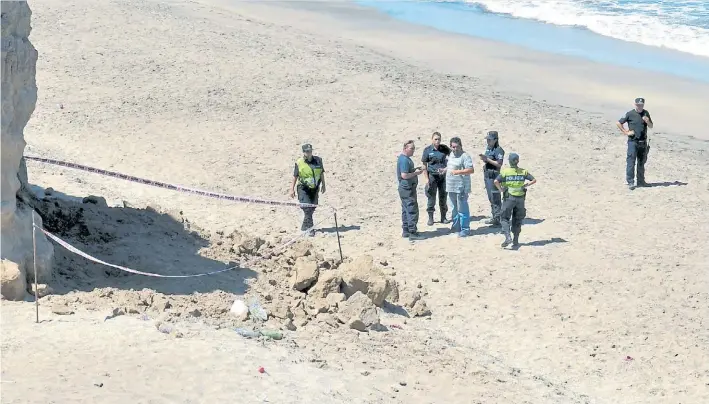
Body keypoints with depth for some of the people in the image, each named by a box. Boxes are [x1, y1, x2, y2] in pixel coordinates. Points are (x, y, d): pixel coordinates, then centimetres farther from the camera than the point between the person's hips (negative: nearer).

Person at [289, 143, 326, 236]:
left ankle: (305, 226, 32)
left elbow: (322, 173, 14)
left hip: (314, 188, 4)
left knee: (312, 208, 13)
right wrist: (292, 189, -1)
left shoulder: (318, 160, 2)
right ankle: (310, 229, -14)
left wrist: (323, 185, 16)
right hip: (304, 189, -4)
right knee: (307, 208, -15)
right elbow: (295, 176, -1)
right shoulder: (299, 163, -7)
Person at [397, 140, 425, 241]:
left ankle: (406, 231, 21)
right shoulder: (404, 160, -20)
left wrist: (415, 169, 9)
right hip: (408, 189, -11)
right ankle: (412, 233, -6)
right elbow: (404, 175, -26)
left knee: (406, 210, 15)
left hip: (406, 188, 11)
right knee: (412, 210, -7)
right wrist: (416, 173, -16)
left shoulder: (405, 158, 13)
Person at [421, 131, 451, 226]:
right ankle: (430, 218, 11)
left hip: (443, 176, 2)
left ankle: (443, 217, 19)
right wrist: (427, 179, -7)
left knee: (443, 197, 8)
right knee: (431, 198, 2)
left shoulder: (444, 148, 2)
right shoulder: (427, 150, -4)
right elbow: (424, 165, -2)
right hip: (432, 176, -2)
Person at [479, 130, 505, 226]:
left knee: (495, 198, -8)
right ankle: (494, 216, 25)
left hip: (494, 176, -9)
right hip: (487, 175, 9)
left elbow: (499, 164, -20)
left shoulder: (498, 150, -14)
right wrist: (483, 158, 2)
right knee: (491, 198, 16)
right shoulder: (488, 148, 14)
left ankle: (498, 219, -6)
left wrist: (488, 159, -21)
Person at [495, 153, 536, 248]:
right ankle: (516, 241, 14)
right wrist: (526, 185, 6)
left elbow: (496, 181, -17)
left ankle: (508, 237, -14)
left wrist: (501, 190, -5)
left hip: (509, 197, -3)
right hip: (520, 198, 3)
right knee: (517, 220, 14)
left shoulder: (505, 171, -6)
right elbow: (534, 180, 0)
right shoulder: (523, 171, 3)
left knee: (504, 218, 5)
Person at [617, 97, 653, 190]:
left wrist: (648, 121, -7)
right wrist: (626, 132, -7)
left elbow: (651, 126, 15)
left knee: (641, 162, 12)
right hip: (633, 141, -5)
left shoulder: (646, 113, 9)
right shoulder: (630, 114, -5)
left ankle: (641, 181, 21)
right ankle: (630, 182, -4)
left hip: (643, 142, 5)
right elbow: (619, 123, -2)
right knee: (631, 162, -6)